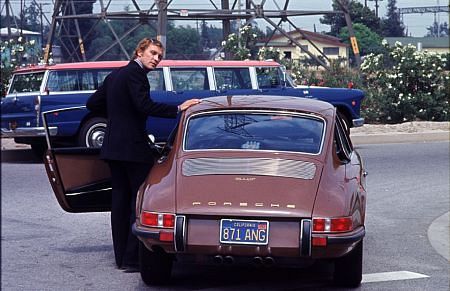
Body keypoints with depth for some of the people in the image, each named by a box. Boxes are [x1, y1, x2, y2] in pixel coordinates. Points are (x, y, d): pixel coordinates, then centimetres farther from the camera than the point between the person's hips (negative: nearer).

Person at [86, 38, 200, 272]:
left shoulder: (115, 75, 16)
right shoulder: (135, 74, -11)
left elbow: (93, 104, 19)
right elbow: (144, 106, -22)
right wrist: (178, 109, -23)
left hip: (112, 146, 10)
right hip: (133, 147, -9)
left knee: (120, 198, 11)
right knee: (140, 199, -7)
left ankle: (121, 255, 14)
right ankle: (132, 258, -10)